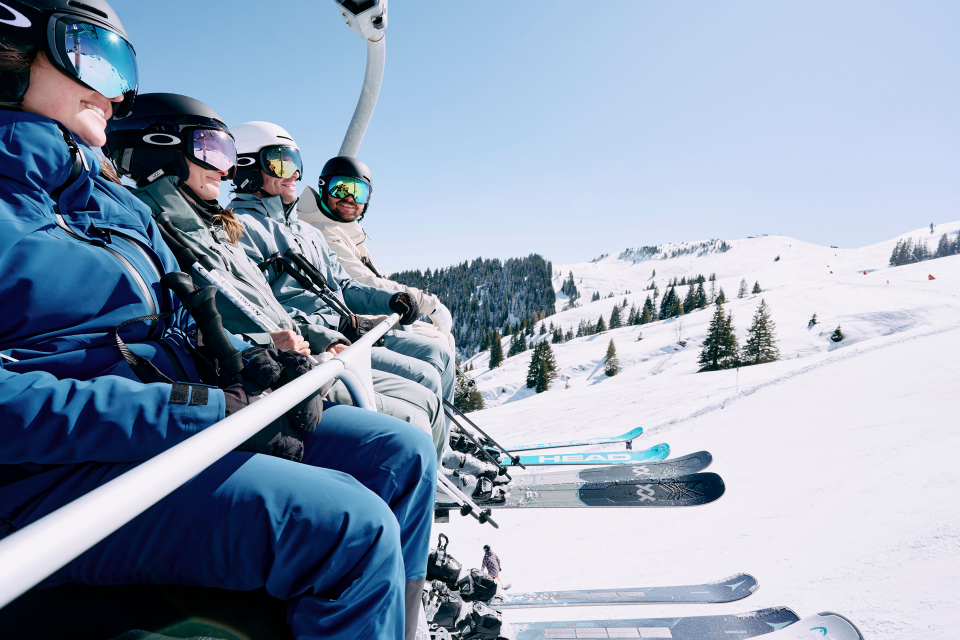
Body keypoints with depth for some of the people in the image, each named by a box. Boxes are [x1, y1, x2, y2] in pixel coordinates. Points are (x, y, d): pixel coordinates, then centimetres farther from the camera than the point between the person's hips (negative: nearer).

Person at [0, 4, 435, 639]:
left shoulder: (118, 203, 19)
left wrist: (249, 362, -1)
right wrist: (201, 410, -23)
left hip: (196, 416, 8)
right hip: (57, 476, -7)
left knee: (404, 454, -2)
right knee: (353, 528, -26)